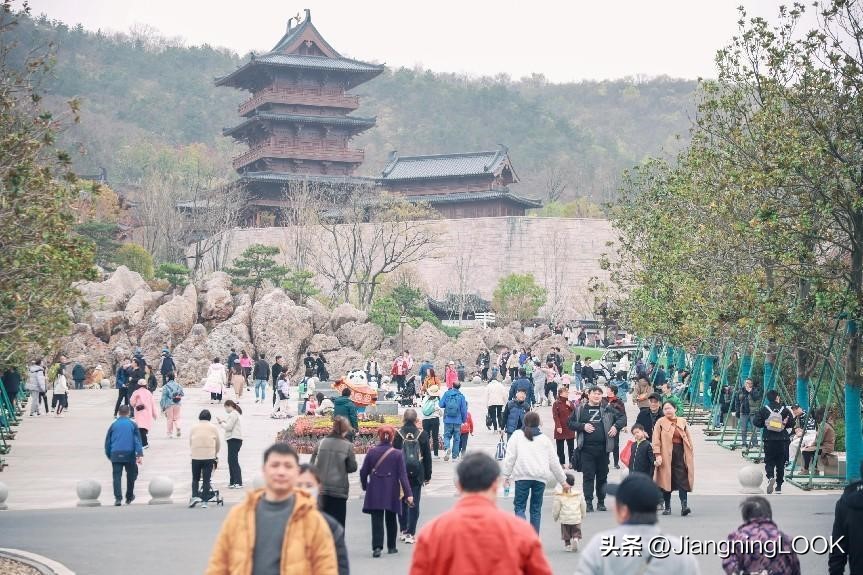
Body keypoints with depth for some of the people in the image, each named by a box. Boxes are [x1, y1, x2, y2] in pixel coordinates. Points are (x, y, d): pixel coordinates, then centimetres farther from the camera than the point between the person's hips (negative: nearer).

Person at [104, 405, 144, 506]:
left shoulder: (113, 425, 10)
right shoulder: (132, 424, 6)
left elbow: (107, 441, 13)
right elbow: (137, 440, -2)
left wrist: (108, 455, 23)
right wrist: (140, 454, -8)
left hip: (115, 454, 1)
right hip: (129, 454, -1)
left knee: (117, 476, -2)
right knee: (131, 476, 15)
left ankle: (118, 498, -17)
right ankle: (129, 497, 24)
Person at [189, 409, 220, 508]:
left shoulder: (194, 427, 6)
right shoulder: (213, 427, 5)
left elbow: (190, 442, 8)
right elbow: (217, 443, 11)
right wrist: (216, 454, 26)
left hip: (196, 456, 1)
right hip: (209, 456, 0)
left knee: (195, 478, 14)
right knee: (206, 479, 4)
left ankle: (194, 496, -3)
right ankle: (204, 501, 2)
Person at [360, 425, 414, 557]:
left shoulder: (371, 452, -4)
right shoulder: (397, 454, -6)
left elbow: (363, 472, 2)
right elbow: (403, 475, -9)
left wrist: (365, 486, 19)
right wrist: (408, 494, -9)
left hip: (375, 491, 0)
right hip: (391, 492, 0)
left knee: (377, 520, -1)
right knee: (391, 519, 15)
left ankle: (377, 547, -13)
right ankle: (391, 547, 22)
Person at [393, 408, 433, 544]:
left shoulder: (398, 434, -7)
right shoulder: (422, 434, -4)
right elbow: (427, 456, 2)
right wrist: (427, 475, 11)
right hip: (416, 474, 0)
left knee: (402, 503, 13)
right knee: (414, 504, 3)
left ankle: (403, 531, 19)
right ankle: (411, 533, -1)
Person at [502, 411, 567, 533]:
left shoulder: (517, 435, 7)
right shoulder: (545, 439, 16)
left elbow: (510, 457, 0)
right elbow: (554, 462, 19)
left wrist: (506, 475, 5)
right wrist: (563, 480, 27)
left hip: (522, 477, -2)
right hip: (540, 477, 3)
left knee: (520, 506, 1)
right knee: (536, 509, 11)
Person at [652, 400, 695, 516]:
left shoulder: (682, 422, 9)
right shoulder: (660, 423, 2)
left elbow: (689, 438, 11)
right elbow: (656, 440, -3)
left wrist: (690, 454, 6)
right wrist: (658, 455, -12)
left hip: (680, 454, 1)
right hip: (666, 455, -1)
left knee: (682, 480, -9)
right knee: (666, 481, 4)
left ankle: (684, 505, -14)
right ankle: (667, 507, 14)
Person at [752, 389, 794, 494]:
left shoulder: (764, 410, -1)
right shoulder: (785, 410, 0)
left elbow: (756, 422, -5)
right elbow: (791, 423, -1)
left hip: (769, 439, -1)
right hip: (783, 440, 1)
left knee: (769, 461, 6)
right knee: (781, 462, 10)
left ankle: (770, 477, -24)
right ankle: (779, 486, 13)